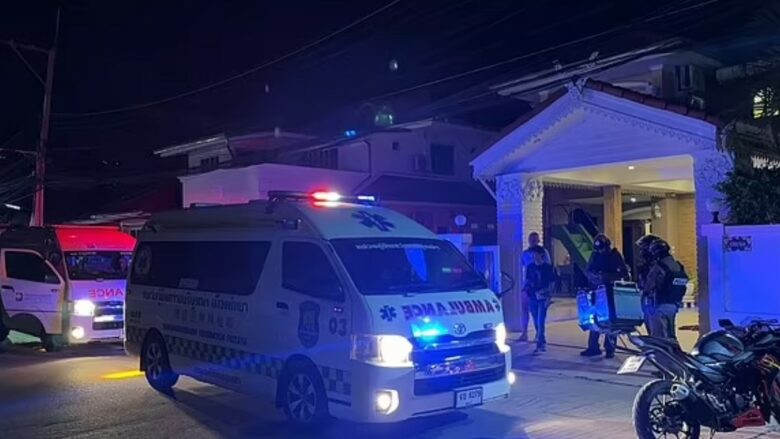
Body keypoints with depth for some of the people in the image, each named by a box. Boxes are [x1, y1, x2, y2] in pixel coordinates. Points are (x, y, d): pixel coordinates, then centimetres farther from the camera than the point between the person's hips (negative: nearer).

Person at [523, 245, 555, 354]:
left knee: (540, 322, -10)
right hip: (532, 298, 5)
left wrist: (548, 297, -10)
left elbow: (552, 283, -3)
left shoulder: (548, 267, -4)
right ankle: (542, 341, 23)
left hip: (543, 298, -5)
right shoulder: (530, 267, 8)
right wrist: (524, 289, -4)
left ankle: (539, 345, -8)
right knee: (536, 322, 10)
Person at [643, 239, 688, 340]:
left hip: (660, 306, -8)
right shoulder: (679, 267, 6)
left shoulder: (658, 267, -17)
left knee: (658, 337, -4)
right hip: (674, 305, 8)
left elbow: (648, 287, -16)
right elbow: (683, 288, 9)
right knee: (670, 335, 19)